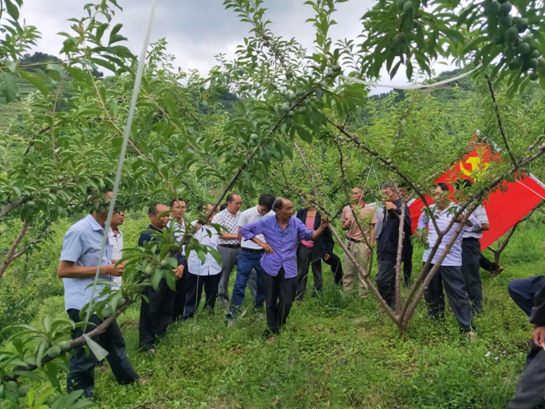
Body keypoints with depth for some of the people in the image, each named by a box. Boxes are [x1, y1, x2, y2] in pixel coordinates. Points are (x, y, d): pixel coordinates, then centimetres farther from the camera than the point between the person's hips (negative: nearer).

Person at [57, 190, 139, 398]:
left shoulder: (103, 231, 9)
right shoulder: (79, 231, -19)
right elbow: (63, 271, -21)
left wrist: (115, 266, 3)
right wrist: (104, 270, -21)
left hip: (101, 303, 9)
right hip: (84, 306, -9)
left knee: (115, 343, 24)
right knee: (85, 356, 5)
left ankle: (130, 381, 43)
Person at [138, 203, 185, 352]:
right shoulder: (146, 235, -14)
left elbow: (178, 251, 17)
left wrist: (181, 266, -3)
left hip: (171, 279, 8)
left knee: (167, 311, 19)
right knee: (150, 312, 3)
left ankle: (162, 336, 36)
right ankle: (147, 343, 16)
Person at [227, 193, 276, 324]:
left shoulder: (273, 216, -4)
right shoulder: (246, 214, -9)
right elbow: (240, 234, 5)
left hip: (264, 254, 3)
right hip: (247, 254, -2)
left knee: (262, 284, 12)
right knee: (240, 284, -4)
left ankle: (258, 310, 30)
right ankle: (231, 314, 2)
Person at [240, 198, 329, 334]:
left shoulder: (296, 222, 0)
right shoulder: (266, 222, -6)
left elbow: (309, 235, 0)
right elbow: (244, 230, 0)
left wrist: (322, 228, -19)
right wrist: (261, 243, -8)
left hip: (289, 269, 1)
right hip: (271, 268, -1)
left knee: (286, 303, -1)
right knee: (271, 302, 10)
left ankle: (280, 327, 28)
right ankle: (273, 331, 30)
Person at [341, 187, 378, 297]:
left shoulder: (370, 210, 0)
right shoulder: (346, 209, 9)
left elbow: (372, 228, 1)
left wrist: (371, 245, -5)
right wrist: (346, 225, -7)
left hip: (363, 244, -3)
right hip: (350, 242, 3)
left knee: (363, 272, 2)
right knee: (348, 271, 6)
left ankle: (363, 296, 11)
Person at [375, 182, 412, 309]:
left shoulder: (401, 206, -12)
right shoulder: (387, 207, 14)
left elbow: (407, 223, -28)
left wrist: (395, 209, -36)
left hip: (391, 250, -9)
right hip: (384, 249, 9)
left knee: (382, 280, -10)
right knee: (390, 280, 16)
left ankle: (389, 307, 4)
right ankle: (391, 306, 26)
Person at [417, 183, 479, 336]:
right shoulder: (429, 209, 7)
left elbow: (476, 224, -22)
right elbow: (421, 220, 30)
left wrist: (463, 220, -42)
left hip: (450, 260, -5)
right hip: (430, 259, 6)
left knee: (458, 294, -3)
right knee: (431, 293, 16)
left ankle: (467, 328, 7)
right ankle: (435, 319, 32)